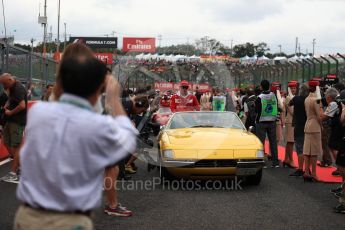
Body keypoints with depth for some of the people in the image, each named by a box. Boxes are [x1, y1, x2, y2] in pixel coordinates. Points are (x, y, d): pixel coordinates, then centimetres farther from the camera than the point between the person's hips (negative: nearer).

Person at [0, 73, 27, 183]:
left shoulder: (19, 89, -18)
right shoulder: (13, 88, 12)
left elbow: (22, 105, -28)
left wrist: (10, 113, -15)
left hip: (18, 121, -10)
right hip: (11, 120, 10)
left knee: (16, 146, -5)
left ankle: (13, 173, 0)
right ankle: (18, 165, 24)